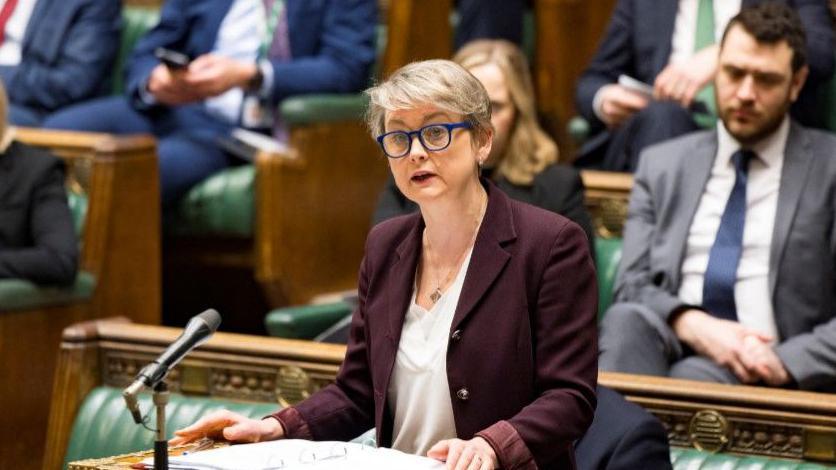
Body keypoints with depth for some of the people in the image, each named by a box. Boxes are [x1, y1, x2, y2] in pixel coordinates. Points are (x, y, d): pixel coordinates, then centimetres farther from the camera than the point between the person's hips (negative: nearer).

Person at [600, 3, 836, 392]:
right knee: (626, 319, -32)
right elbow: (632, 286, 9)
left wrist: (784, 362, -15)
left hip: (763, 371, -3)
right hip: (669, 351, 3)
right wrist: (694, 326, -12)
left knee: (693, 378, -37)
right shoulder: (661, 166, 19)